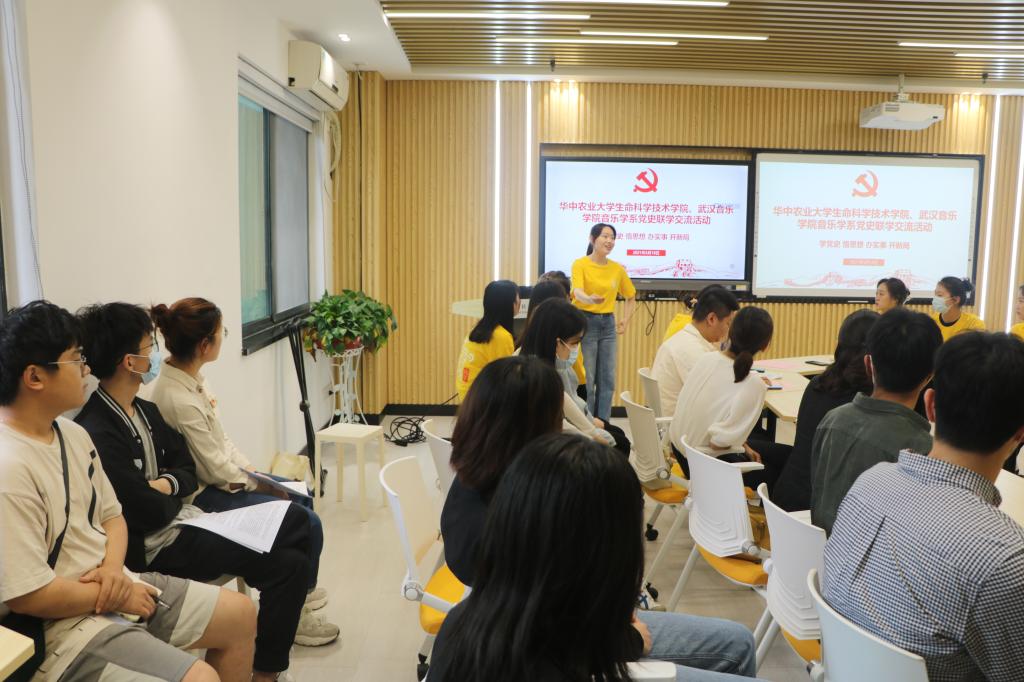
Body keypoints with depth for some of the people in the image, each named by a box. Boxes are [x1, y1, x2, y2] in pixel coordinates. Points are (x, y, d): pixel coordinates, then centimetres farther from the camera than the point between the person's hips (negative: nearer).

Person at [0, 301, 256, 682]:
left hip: (115, 584, 9)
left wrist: (113, 568, -8)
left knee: (241, 615, 12)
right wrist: (115, 597, -13)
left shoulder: (72, 433, 5)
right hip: (63, 622, -9)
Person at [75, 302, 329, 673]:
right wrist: (177, 498, -1)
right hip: (159, 546, -10)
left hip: (182, 517, 10)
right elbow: (151, 512, -23)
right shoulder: (97, 434, -23)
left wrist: (166, 485, -11)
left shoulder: (145, 410, 8)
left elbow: (188, 472, 11)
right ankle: (266, 665, 4)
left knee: (295, 519, 9)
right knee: (288, 562, -16)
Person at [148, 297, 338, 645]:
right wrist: (258, 482, -7)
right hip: (205, 495, -10)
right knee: (307, 523, -10)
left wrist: (251, 468, 1)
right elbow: (216, 472, -22)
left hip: (222, 475, 10)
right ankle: (294, 614, 12)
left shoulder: (189, 376, -3)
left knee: (301, 496, 19)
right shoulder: (178, 399, -30)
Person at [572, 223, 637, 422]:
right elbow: (577, 292, -25)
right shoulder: (580, 264, -7)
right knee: (586, 379, -4)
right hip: (585, 322, -5)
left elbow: (631, 297, 21)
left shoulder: (617, 269, 7)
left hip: (608, 324, 5)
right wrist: (590, 299, -46)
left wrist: (625, 321, 11)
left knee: (608, 379, 6)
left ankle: (603, 424, 15)